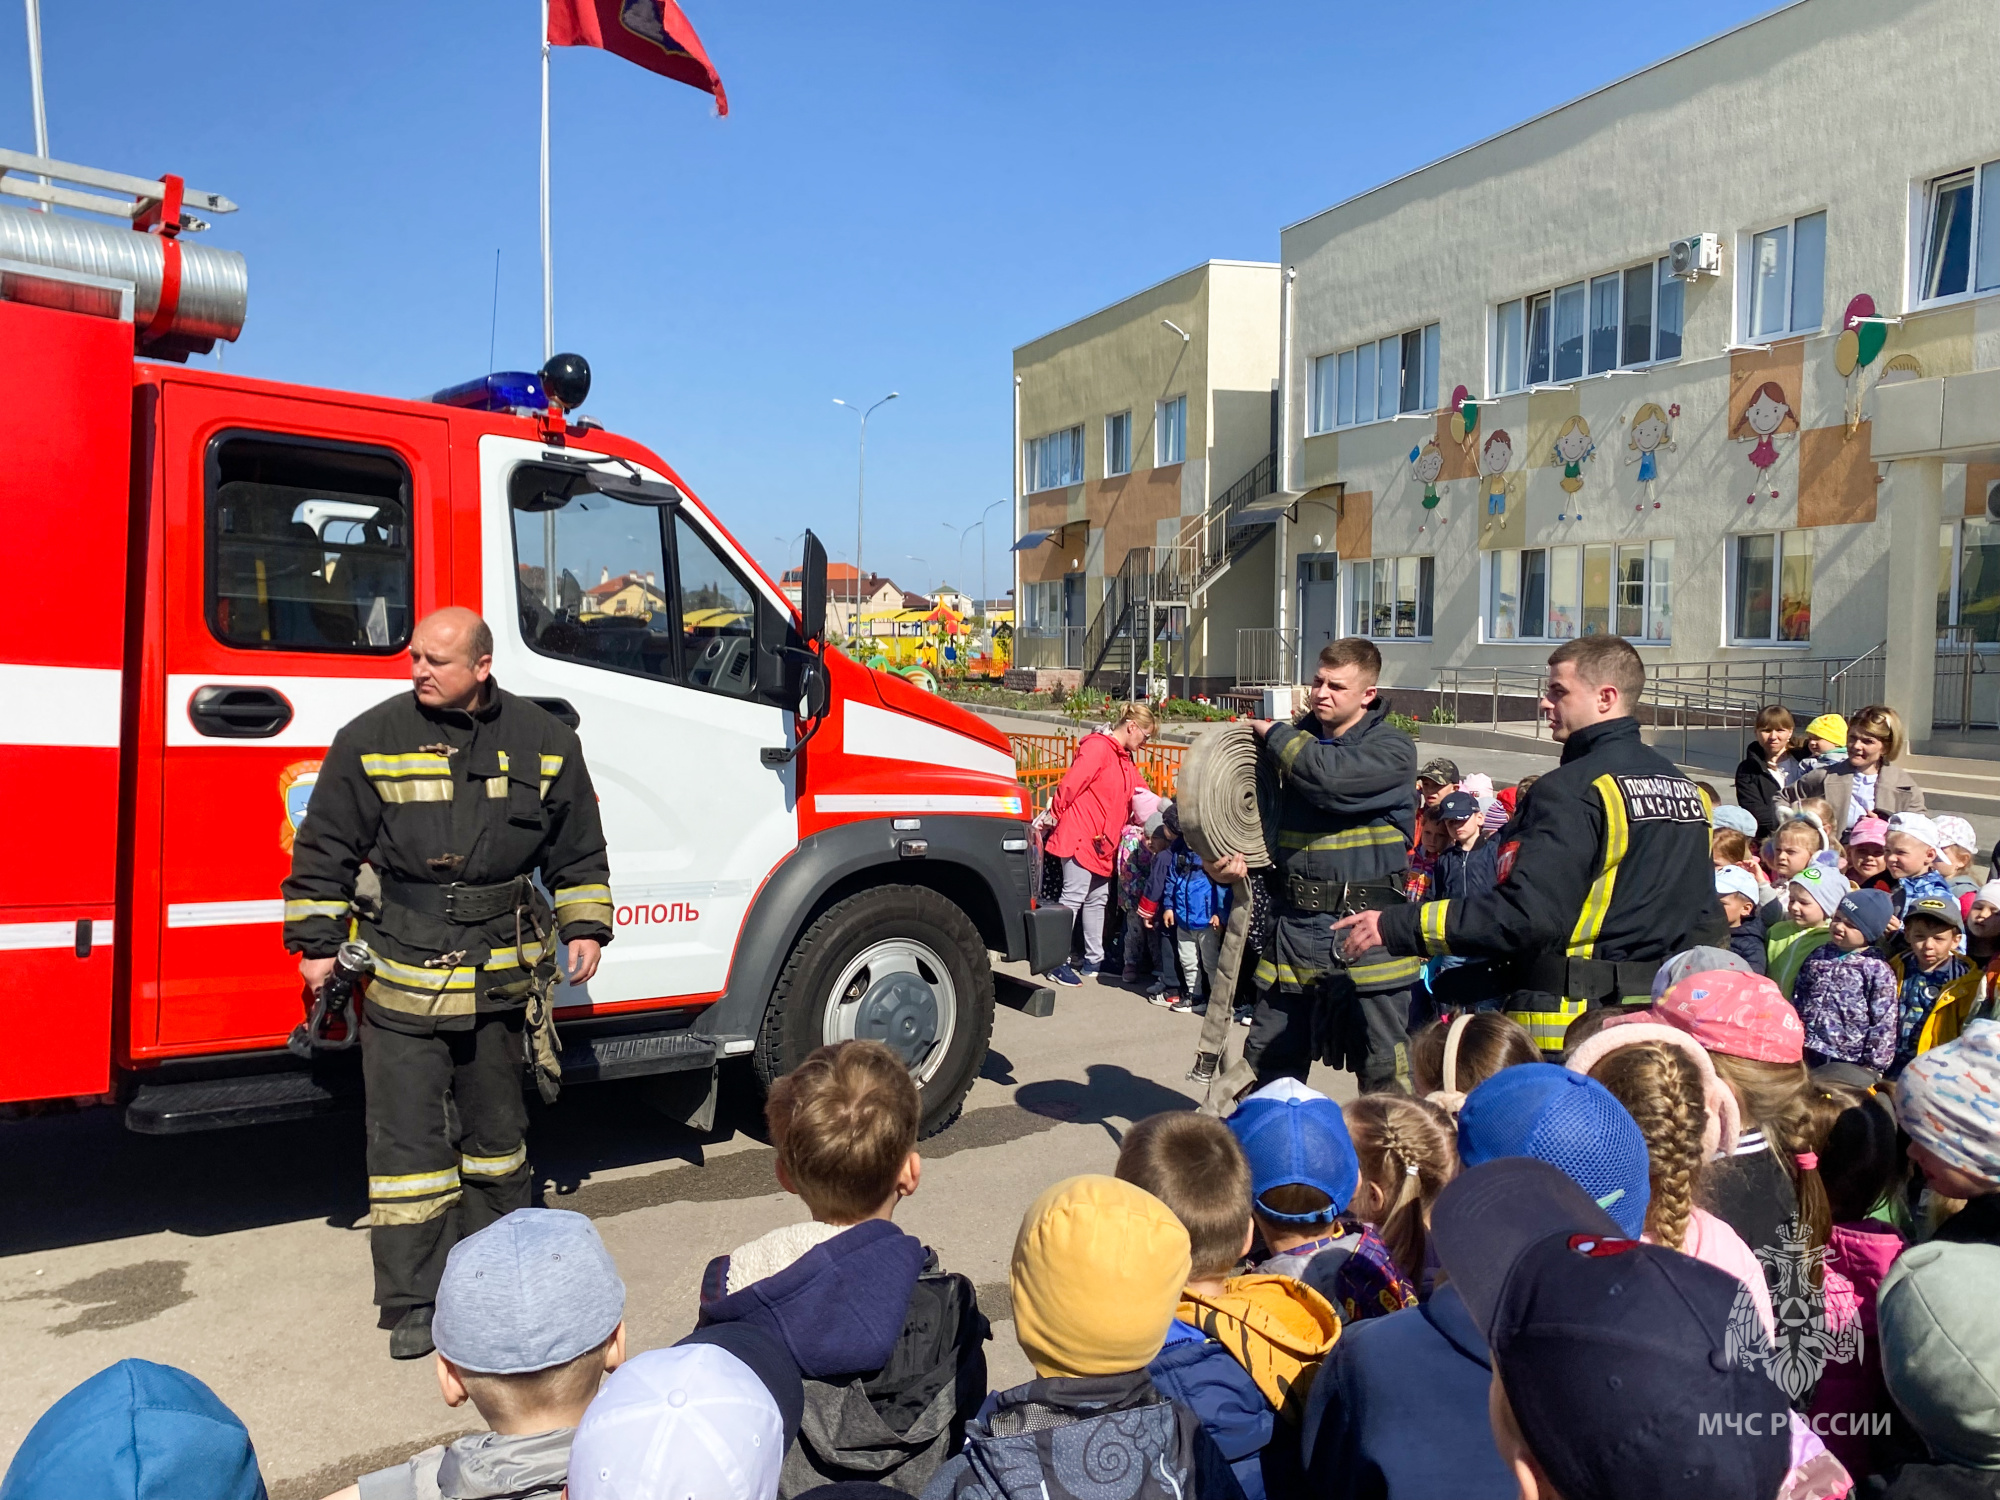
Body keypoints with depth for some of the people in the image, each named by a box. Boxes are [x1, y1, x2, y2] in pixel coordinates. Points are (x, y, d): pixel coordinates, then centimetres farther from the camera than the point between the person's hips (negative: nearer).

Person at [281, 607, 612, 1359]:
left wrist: (584, 926, 8)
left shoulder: (542, 741, 2)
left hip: (500, 974, 2)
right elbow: (324, 847, 3)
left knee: (494, 1125, 17)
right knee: (406, 1138, -1)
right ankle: (414, 1300, 11)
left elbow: (578, 846, 12)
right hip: (401, 973, -2)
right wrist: (317, 943, 1)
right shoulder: (371, 739, -3)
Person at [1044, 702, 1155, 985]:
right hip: (1081, 835, -10)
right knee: (1073, 898, -5)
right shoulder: (1098, 747, -16)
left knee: (1097, 899, 14)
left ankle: (1093, 960, 23)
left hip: (1103, 842, 10)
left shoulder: (1125, 758, 16)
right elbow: (1069, 784, -19)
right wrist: (1053, 818, -11)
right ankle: (1058, 963, 1)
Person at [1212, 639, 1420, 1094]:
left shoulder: (1392, 749, -6)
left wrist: (1272, 733, -11)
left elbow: (1330, 775, -26)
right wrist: (1231, 860, -3)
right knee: (1268, 1064, 13)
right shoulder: (1295, 741, 11)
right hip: (1293, 925, 5)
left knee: (1384, 1072, 3)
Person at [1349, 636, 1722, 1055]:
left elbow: (1527, 915, -24)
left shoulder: (1574, 788, -17)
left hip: (1574, 1024, -9)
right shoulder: (1685, 786, 12)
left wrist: (1395, 927, -21)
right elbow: (1707, 919, 15)